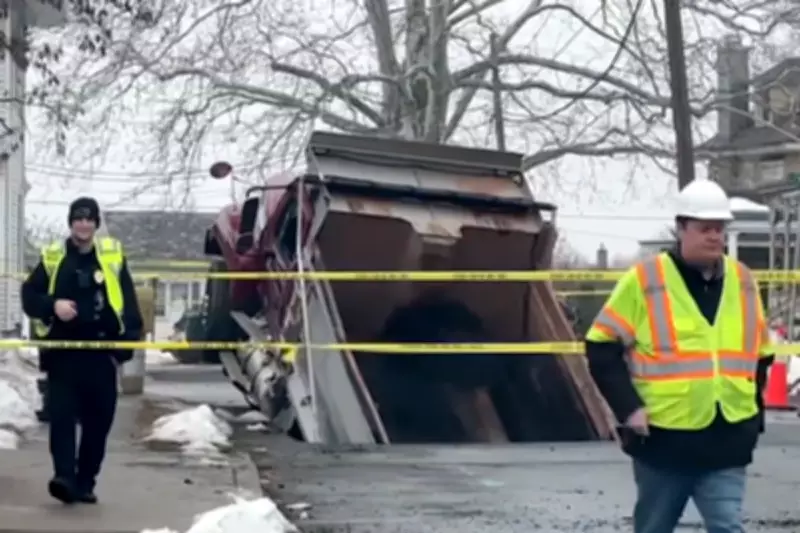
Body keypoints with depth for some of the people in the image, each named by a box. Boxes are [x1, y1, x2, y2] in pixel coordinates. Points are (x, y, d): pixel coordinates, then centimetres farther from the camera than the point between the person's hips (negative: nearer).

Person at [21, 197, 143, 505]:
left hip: (101, 350, 1)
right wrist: (53, 305, -14)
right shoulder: (52, 257, 2)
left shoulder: (112, 254, 4)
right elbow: (29, 295, 5)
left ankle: (85, 482, 15)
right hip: (62, 350, -1)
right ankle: (64, 476, -16)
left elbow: (128, 299, 5)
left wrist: (131, 335, -4)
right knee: (61, 413, -12)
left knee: (98, 419, 5)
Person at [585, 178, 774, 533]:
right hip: (663, 439, -2)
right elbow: (602, 346, -5)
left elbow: (760, 353, 19)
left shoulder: (743, 281, 7)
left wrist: (752, 411, 12)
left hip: (727, 442, 3)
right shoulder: (645, 280, -7)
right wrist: (628, 407, -13)